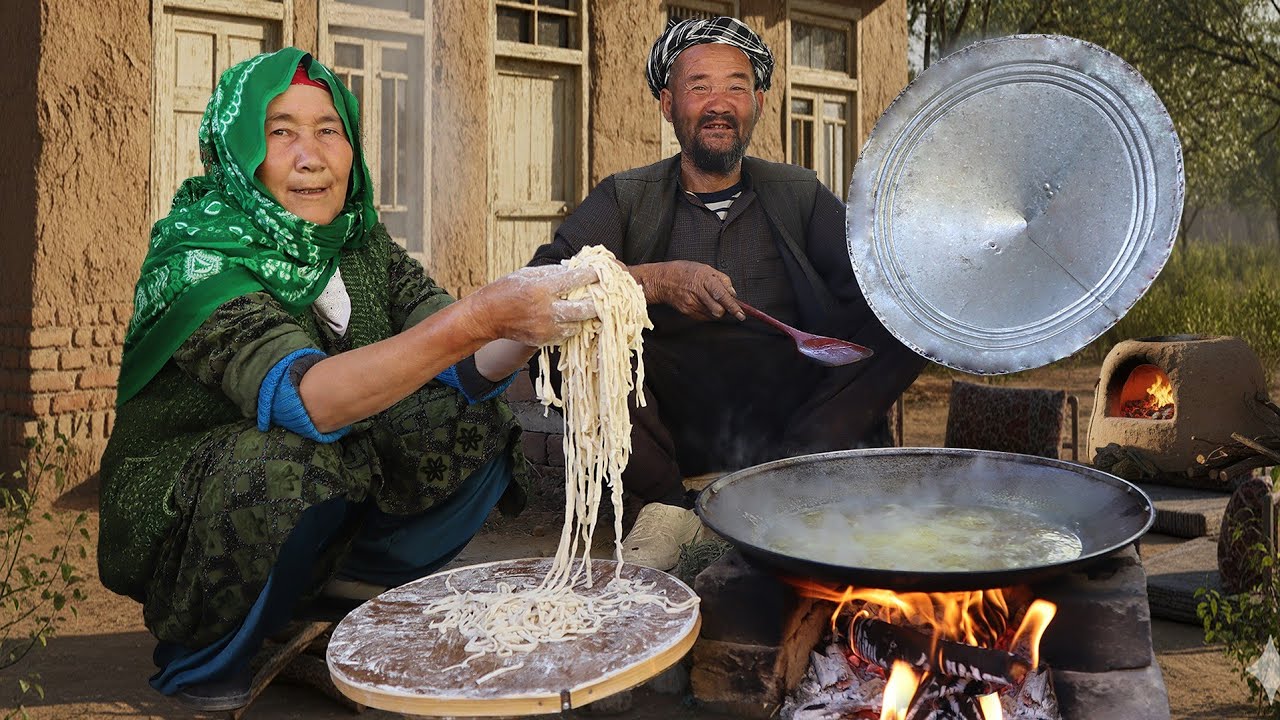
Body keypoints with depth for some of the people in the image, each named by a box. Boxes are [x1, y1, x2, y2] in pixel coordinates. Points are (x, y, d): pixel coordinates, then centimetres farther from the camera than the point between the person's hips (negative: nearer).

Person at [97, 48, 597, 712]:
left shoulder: (361, 243, -1)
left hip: (327, 501, 5)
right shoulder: (197, 260, -21)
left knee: (476, 425, -10)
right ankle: (199, 661, -8)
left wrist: (533, 323, -34)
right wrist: (477, 318, -48)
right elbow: (306, 397, -38)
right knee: (296, 463, -35)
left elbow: (465, 369, -11)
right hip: (182, 519, -5)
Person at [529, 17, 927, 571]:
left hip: (786, 411, 2)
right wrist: (656, 280, -21)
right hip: (672, 417, -1)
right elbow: (543, 278, -8)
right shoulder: (626, 198, 9)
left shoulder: (799, 194, 16)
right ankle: (667, 505, -11)